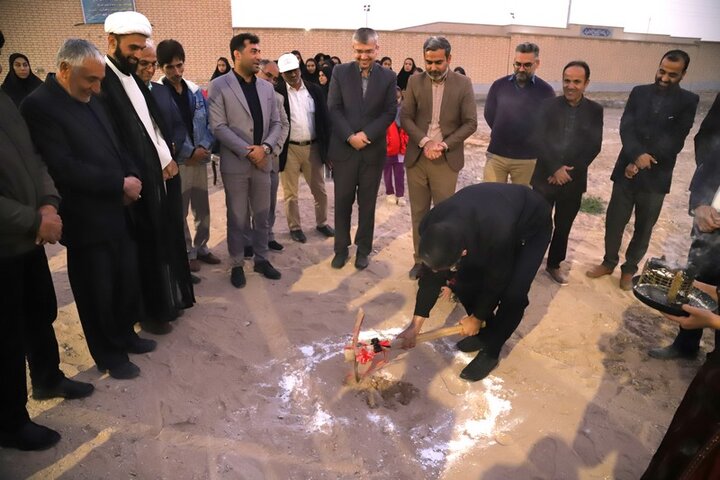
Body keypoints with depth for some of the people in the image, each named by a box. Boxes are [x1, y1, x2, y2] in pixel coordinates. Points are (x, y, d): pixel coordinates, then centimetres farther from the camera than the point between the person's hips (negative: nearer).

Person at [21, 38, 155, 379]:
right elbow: (64, 168, -22)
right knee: (97, 292, 9)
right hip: (87, 220, -7)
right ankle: (110, 355, 27)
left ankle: (125, 334, 39)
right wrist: (121, 184, -17)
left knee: (128, 280, 17)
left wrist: (131, 177, -6)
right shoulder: (39, 105, -14)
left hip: (117, 211, 7)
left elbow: (115, 146, 13)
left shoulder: (90, 99, 9)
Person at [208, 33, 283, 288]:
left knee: (262, 216, 12)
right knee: (237, 219, 6)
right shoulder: (219, 86, -5)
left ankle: (261, 259, 27)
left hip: (263, 161, 4)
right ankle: (237, 265, 20)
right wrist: (248, 151, -16)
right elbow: (218, 127, -11)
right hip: (235, 164, -4)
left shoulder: (267, 87, 10)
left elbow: (276, 123, 9)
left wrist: (265, 147, -10)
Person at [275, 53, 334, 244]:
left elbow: (324, 119, 5)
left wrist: (328, 147, 2)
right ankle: (295, 227, 23)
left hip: (313, 147, 3)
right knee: (290, 193, 8)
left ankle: (322, 223, 31)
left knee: (320, 190, 13)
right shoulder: (277, 93, -6)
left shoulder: (315, 90, 3)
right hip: (289, 149, -2)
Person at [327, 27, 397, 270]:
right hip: (344, 148, 0)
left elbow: (390, 112, 0)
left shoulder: (388, 76, 4)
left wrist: (366, 134, -12)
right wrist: (350, 136, -13)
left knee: (367, 204, 9)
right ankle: (341, 248, 21)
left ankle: (363, 249, 22)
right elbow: (333, 109, -2)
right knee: (342, 203, 7)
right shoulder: (340, 72, 3)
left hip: (373, 150, 1)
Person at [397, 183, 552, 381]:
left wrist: (476, 318, -10)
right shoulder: (431, 226, -30)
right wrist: (415, 325, -13)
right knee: (460, 280, -6)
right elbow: (430, 275, -16)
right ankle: (487, 331, 19)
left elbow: (496, 282, -27)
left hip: (532, 226, -5)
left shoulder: (496, 235, -46)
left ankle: (490, 351, 2)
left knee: (513, 294, -20)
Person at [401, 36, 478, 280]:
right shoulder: (415, 81, 3)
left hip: (447, 159, -2)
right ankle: (420, 259, 23)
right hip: (416, 157, 2)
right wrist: (424, 142, -15)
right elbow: (405, 117, 0)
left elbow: (470, 123, -4)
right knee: (419, 212, 10)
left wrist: (444, 145, -15)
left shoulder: (463, 84, -2)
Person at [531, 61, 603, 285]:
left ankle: (554, 264, 30)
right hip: (545, 176, -1)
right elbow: (539, 140, -8)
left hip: (573, 179, 2)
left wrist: (569, 170, -13)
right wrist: (555, 169, -16)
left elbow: (594, 147, -4)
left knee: (563, 226, 12)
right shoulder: (548, 105, -1)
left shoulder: (595, 110, 2)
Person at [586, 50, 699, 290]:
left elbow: (675, 141, -9)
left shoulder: (688, 101, -2)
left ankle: (629, 268, 28)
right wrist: (637, 155, -22)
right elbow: (626, 127, -7)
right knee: (614, 221, 8)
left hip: (656, 176, -1)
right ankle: (609, 262, 28)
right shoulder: (639, 92, 4)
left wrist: (643, 162, -16)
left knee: (643, 228, 10)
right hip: (626, 170, 1)